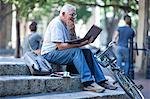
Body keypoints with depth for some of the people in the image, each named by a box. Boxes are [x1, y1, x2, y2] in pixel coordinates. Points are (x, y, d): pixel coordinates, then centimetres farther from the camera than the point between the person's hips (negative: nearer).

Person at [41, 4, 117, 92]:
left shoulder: (65, 24, 16)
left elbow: (69, 43, 9)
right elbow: (60, 46, -25)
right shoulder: (56, 24, -15)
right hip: (50, 54, -9)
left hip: (61, 52, 9)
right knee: (76, 51, -31)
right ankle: (88, 83, -36)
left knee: (88, 52, -6)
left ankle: (101, 80, -8)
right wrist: (80, 44, -29)